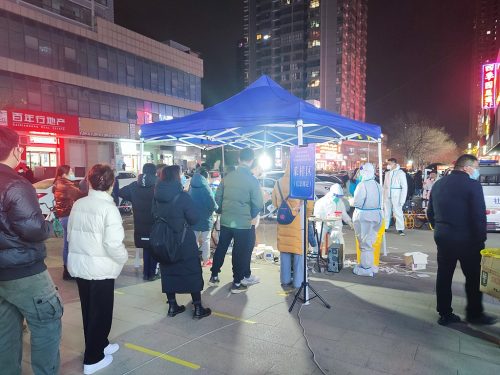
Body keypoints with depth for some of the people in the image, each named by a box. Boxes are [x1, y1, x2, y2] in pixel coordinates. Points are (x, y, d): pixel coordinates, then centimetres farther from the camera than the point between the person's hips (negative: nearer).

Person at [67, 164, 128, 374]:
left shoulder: (78, 205, 1)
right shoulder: (109, 208, -19)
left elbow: (71, 235, 9)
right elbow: (113, 244, -23)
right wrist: (123, 258, -5)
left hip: (79, 265, 7)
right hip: (100, 268, -6)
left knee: (88, 310, 21)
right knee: (100, 312, 10)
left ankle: (99, 345, 39)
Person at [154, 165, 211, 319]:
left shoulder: (157, 196, -1)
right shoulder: (182, 196, -18)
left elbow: (155, 215, 8)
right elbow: (195, 217, -15)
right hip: (184, 242, -5)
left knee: (168, 272, 16)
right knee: (192, 272, 6)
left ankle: (172, 306, 24)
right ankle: (198, 308, 12)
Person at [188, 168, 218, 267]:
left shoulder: (192, 187, 0)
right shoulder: (205, 188, -18)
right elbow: (212, 203, -19)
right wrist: (216, 208, 1)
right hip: (205, 218, -5)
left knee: (194, 240, 14)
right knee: (206, 240, 8)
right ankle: (206, 260, 14)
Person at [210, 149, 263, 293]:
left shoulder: (227, 177, 0)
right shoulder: (252, 180, -12)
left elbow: (218, 197, 5)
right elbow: (258, 205, -11)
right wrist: (251, 216, 7)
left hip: (225, 221, 4)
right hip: (243, 223, -4)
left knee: (220, 248, 17)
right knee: (240, 252, 8)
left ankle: (214, 277, 30)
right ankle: (237, 283, 19)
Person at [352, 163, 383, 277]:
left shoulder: (362, 185, -18)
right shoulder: (377, 185, 5)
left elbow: (357, 202, -15)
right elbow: (380, 201, 11)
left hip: (363, 216, -7)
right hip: (376, 215, 7)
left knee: (364, 243, 2)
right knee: (370, 241, 17)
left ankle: (366, 268, 9)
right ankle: (368, 265, 28)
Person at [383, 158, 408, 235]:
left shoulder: (401, 173, -7)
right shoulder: (387, 173, 10)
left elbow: (404, 187, -8)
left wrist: (402, 199, -12)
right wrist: (383, 196, 8)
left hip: (396, 196, -5)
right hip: (387, 196, 5)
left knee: (398, 213, -2)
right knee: (386, 212, 11)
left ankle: (400, 229, 6)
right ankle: (384, 227, 19)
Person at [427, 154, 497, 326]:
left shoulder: (438, 184, 8)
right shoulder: (472, 185, -13)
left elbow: (430, 212, 12)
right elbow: (479, 215, -15)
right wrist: (481, 238, -5)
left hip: (442, 237, 6)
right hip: (466, 238, -6)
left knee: (444, 276, 10)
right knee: (474, 277, 11)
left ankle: (445, 314, 18)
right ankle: (474, 314, 23)